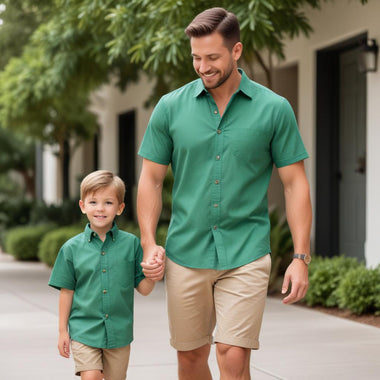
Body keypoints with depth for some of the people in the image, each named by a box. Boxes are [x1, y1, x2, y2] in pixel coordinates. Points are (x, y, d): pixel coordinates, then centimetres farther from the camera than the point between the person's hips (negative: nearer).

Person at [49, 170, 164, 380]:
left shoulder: (131, 243, -1)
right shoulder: (72, 248, -1)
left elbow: (143, 289, 1)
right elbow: (67, 291, 5)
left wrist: (153, 277, -20)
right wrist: (62, 330, 6)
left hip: (119, 332, 1)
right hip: (84, 329, -1)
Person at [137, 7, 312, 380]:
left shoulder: (274, 109, -2)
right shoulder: (170, 107, 2)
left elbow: (294, 183, 0)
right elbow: (151, 180, 7)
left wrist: (300, 257, -5)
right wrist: (149, 244, -4)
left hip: (246, 255, -2)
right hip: (185, 254, 2)